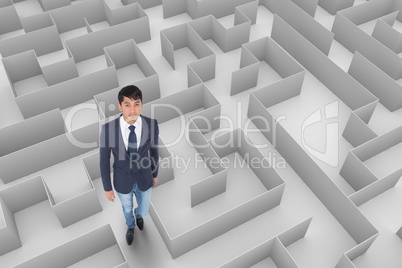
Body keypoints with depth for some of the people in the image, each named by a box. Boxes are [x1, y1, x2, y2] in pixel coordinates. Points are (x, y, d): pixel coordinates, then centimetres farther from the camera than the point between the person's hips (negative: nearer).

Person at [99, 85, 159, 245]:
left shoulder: (152, 125, -25)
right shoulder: (108, 129, -28)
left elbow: (154, 151, -5)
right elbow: (104, 160, -14)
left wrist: (155, 174, 9)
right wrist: (107, 187, -4)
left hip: (144, 179, 1)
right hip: (122, 181, -1)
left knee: (144, 210, 26)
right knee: (127, 209, 29)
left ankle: (138, 215, 67)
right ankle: (130, 226, 66)